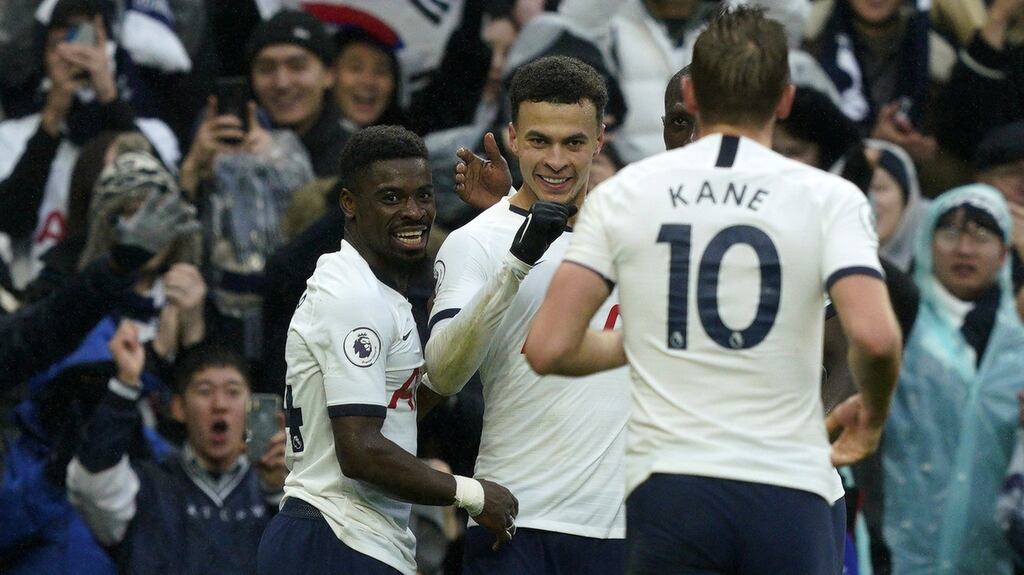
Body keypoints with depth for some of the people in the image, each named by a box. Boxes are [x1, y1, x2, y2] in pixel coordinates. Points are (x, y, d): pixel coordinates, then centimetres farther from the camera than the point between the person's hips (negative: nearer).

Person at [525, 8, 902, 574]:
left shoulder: (622, 193, 5)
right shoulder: (827, 197, -1)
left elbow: (548, 348, 0)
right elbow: (874, 336, -15)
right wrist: (872, 413, 7)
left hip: (667, 488, 1)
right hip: (790, 488, -1)